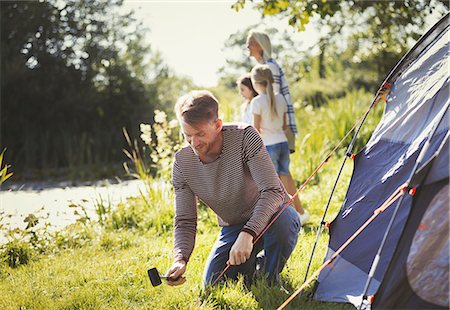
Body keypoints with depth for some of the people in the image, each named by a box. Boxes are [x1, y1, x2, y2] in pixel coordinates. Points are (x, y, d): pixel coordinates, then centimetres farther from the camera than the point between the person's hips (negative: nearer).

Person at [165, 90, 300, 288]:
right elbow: (184, 221, -10)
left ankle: (271, 279, -9)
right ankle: (253, 264, 18)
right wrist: (180, 259, -30)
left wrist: (248, 234, -46)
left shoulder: (244, 137, -27)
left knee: (282, 223, -39)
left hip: (270, 213, -3)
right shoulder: (182, 163, -15)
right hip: (232, 228, 4)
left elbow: (273, 191, -33)